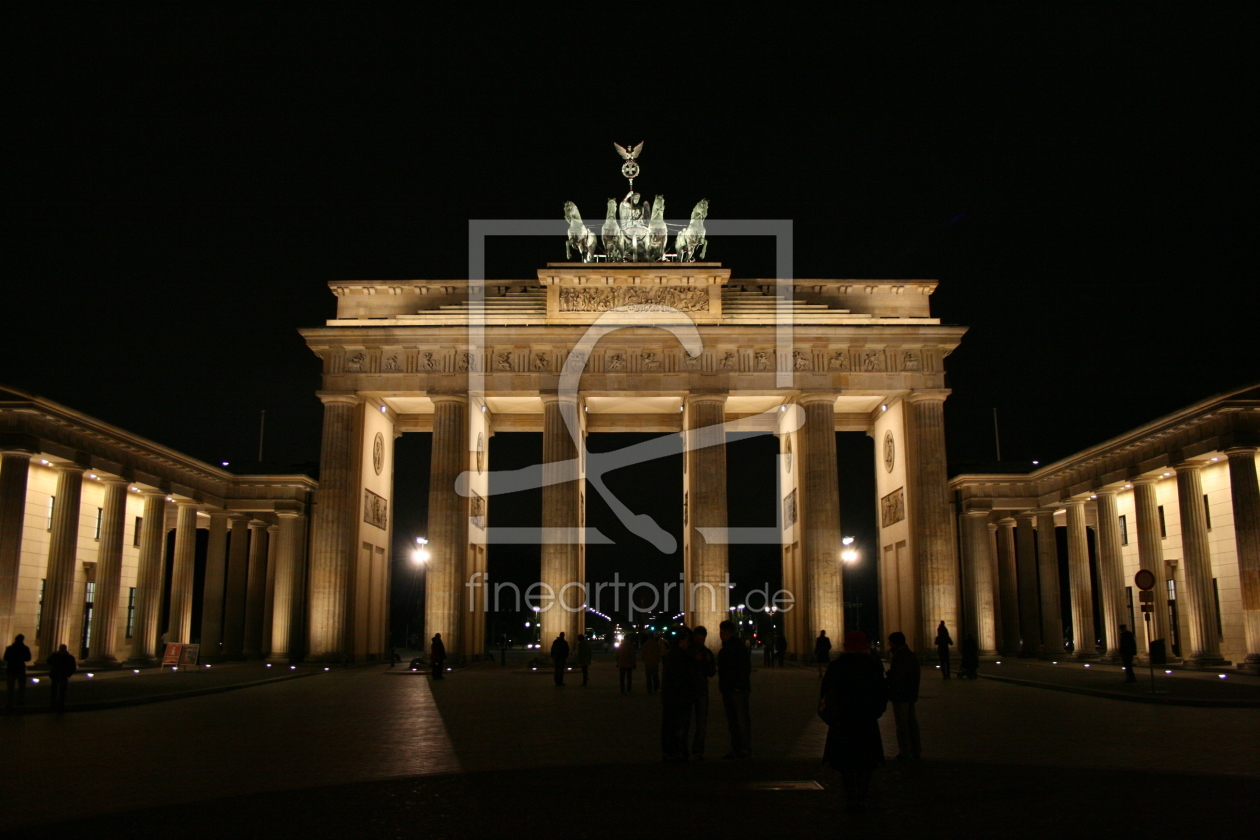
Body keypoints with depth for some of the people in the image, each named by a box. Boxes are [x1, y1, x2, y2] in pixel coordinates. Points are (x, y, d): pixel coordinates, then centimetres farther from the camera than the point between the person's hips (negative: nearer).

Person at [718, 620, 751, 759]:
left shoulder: (738, 646, -8)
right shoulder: (724, 648, 17)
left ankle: (746, 749, -2)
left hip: (738, 690, -9)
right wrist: (722, 687, 14)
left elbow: (745, 667, -14)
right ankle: (736, 749, 15)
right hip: (727, 690, 9)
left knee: (742, 720, -6)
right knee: (732, 722, 10)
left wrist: (739, 686, -19)